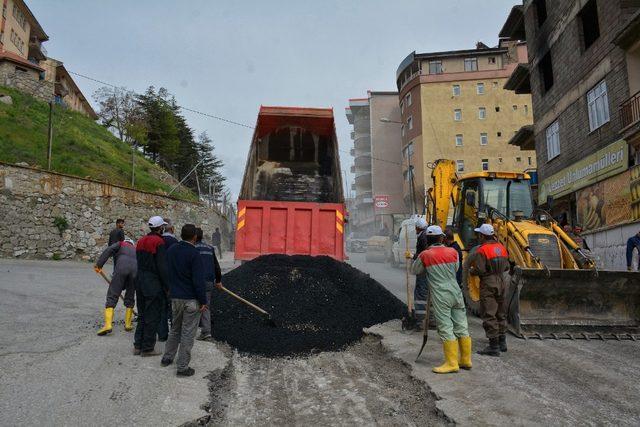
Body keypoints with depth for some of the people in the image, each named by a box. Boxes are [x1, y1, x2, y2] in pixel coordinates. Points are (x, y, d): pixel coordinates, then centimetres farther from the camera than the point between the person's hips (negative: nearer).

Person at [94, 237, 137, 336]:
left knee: (112, 296, 1)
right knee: (130, 297, 19)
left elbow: (109, 250, 8)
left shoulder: (121, 244, 29)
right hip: (136, 269, 3)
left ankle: (108, 325, -11)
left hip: (122, 267, -3)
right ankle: (128, 324, 22)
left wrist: (99, 264, 2)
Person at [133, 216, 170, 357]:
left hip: (140, 283, 9)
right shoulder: (159, 242, -16)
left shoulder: (141, 241, 11)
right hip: (154, 285, -8)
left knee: (142, 316, 18)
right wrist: (167, 287, -13)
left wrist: (142, 279, 18)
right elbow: (162, 267, -18)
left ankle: (138, 346, 23)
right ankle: (147, 348, 7)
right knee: (152, 317, 1)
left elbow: (139, 262, 14)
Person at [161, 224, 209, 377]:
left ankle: (167, 357, 34)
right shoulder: (194, 254, -18)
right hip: (191, 300, -7)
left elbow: (167, 273, 15)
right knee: (187, 333, 2)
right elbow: (199, 281, -19)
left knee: (175, 329, 24)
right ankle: (182, 367, 9)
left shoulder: (171, 250, 5)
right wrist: (203, 301, -12)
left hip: (175, 297, 7)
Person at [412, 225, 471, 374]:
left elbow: (415, 270, 10)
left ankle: (452, 363, 3)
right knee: (461, 327, 11)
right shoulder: (453, 252, 4)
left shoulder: (425, 255, -5)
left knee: (446, 329, 0)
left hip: (441, 296, -5)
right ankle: (466, 360, 23)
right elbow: (456, 268, 16)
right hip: (456, 293, 5)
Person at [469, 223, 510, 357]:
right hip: (502, 281, 8)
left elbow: (479, 270, -20)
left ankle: (494, 346, -2)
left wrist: (471, 270, 0)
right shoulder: (501, 247, 8)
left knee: (489, 315, -3)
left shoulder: (482, 250, -15)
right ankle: (502, 342, 30)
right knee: (501, 313, 19)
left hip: (489, 284, -8)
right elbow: (507, 266, 10)